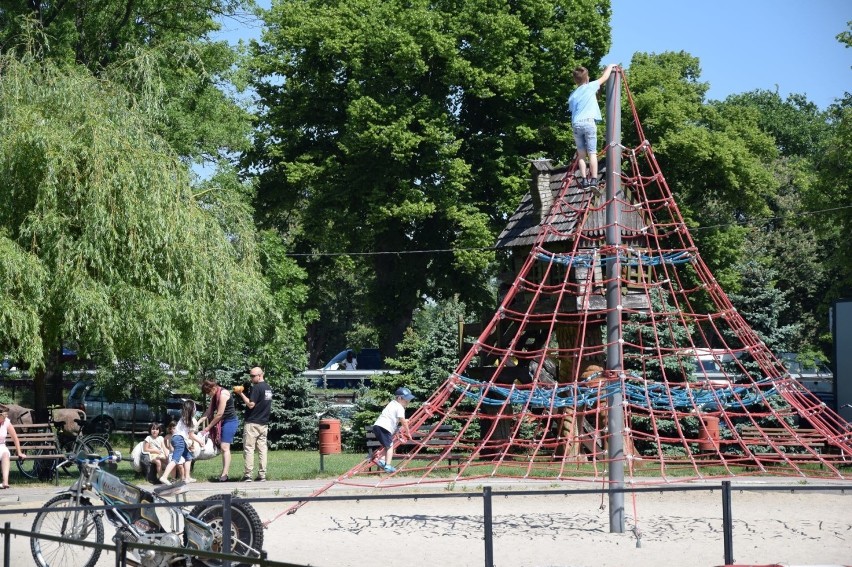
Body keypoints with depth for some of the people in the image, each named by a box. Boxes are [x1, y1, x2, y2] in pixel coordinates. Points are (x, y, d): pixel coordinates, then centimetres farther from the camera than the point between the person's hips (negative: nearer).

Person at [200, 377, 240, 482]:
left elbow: (219, 414, -20)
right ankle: (225, 475, 9)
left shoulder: (223, 394, -19)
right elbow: (209, 411, 7)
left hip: (230, 421, -9)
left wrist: (208, 427, -13)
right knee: (223, 448, 8)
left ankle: (224, 475, -20)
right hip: (223, 422, 9)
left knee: (224, 447, -15)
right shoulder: (215, 395, 9)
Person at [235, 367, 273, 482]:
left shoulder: (256, 387, -14)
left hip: (253, 423, -8)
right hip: (264, 423, 8)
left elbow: (251, 404, -18)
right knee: (262, 448, 7)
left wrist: (241, 394, -11)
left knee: (249, 448, -4)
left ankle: (248, 475, -7)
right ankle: (262, 475, 5)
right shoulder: (268, 388, 13)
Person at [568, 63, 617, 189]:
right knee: (592, 152, -3)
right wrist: (609, 67, 35)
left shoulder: (572, 96, 18)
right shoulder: (590, 87, 7)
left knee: (581, 153, 7)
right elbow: (604, 77, 18)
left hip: (576, 124, 3)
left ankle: (584, 179, 0)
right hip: (588, 122, -3)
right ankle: (594, 179, -10)